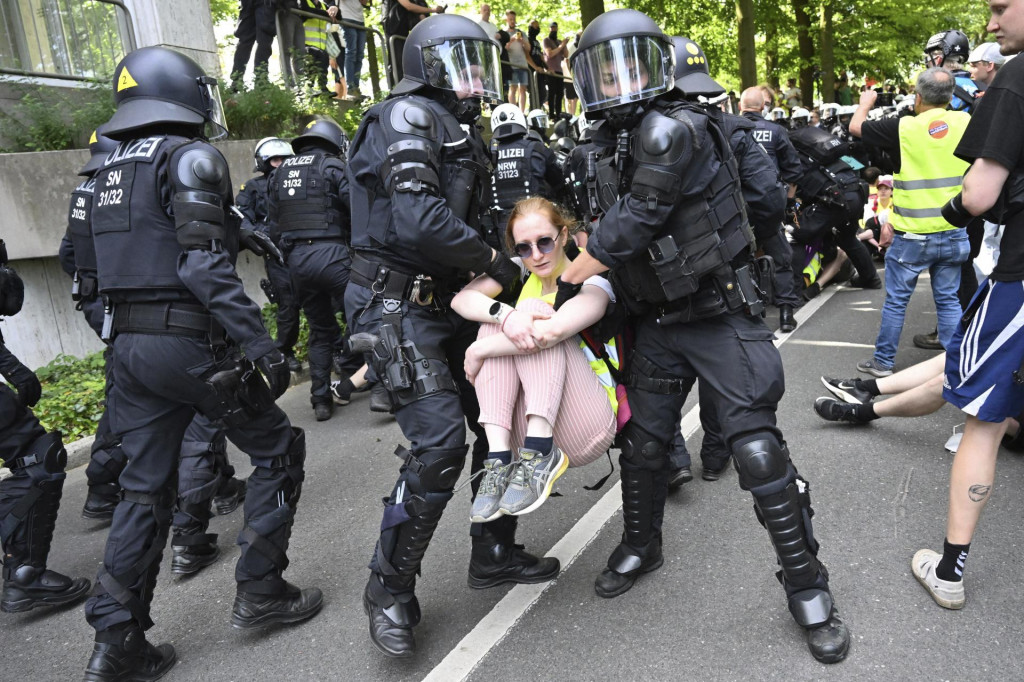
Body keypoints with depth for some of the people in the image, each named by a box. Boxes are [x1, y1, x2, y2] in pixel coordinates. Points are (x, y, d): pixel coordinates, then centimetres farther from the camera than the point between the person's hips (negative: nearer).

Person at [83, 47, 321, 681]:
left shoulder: (114, 166, 15)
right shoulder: (191, 157, -11)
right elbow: (203, 266, -21)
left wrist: (232, 234, 31)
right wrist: (261, 343, -23)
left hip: (131, 342, 8)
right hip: (192, 343, -8)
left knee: (146, 487, 13)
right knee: (278, 452, 10)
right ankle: (261, 591, 17)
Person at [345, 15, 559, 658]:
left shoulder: (462, 130, 19)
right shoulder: (407, 117, -10)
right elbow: (419, 220, -24)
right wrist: (491, 258, -13)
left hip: (449, 302, 10)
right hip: (399, 306, -9)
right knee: (439, 443, -15)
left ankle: (495, 553, 28)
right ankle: (391, 589, 5)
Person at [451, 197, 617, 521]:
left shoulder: (593, 281, -7)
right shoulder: (521, 272, 9)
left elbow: (553, 329, -28)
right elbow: (461, 299, -8)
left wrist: (479, 351, -20)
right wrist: (505, 315, -29)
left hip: (586, 430, -5)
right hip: (525, 430, 5)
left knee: (533, 309, -20)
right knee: (499, 316, -14)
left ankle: (541, 453, -28)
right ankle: (499, 457, -24)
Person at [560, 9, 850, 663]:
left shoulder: (673, 128, -18)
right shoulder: (615, 145, 10)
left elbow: (630, 225, -21)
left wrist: (568, 282, -10)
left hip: (722, 315, -7)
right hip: (659, 322, 8)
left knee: (758, 449, -7)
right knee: (643, 443, 14)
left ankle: (807, 587, 11)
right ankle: (641, 545, 37)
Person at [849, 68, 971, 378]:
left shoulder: (903, 128, -12)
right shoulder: (965, 123, -3)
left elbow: (856, 127, 4)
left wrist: (866, 102, 23)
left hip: (911, 236, -3)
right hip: (955, 233, 4)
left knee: (896, 300, 8)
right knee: (949, 301, 12)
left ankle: (883, 362, 17)